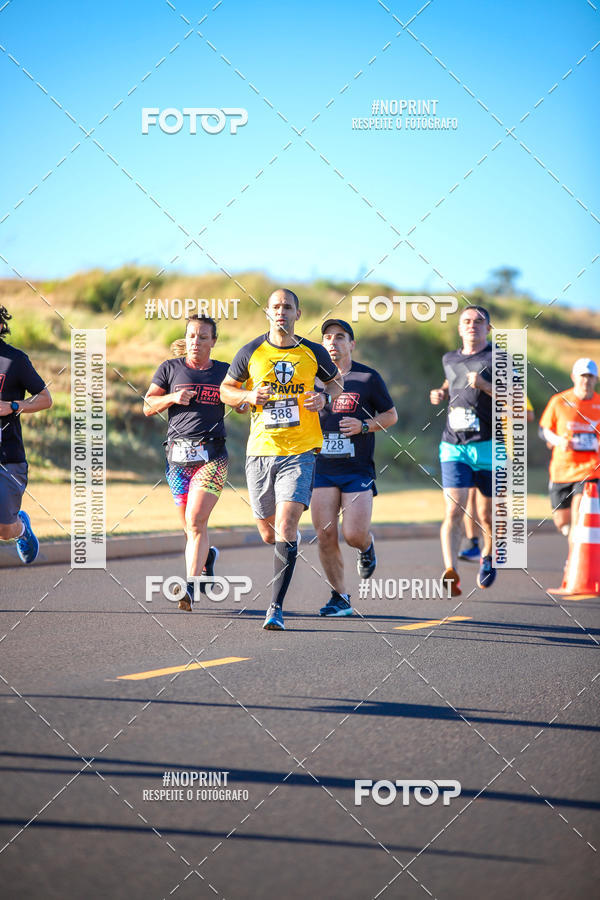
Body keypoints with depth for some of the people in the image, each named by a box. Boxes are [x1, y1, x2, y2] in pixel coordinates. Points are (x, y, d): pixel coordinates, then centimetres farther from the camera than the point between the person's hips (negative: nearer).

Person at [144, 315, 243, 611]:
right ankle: (206, 556, 41)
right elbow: (148, 406, 9)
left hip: (212, 455, -2)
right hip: (177, 455, 2)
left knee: (196, 521, -16)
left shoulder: (225, 372, 10)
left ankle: (190, 586, -18)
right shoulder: (170, 368, 9)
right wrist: (172, 398, -9)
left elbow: (242, 406, 22)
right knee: (190, 526, 8)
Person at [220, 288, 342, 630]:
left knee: (285, 529, -16)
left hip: (300, 452, -2)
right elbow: (226, 389, 13)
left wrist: (324, 398, -3)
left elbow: (336, 383, 19)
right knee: (269, 533, 10)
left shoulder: (313, 353, 3)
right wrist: (249, 396, -8)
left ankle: (277, 608, -12)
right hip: (261, 450, 2)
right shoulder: (252, 352, 2)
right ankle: (292, 538, 49)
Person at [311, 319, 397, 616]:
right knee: (325, 535, -5)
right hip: (322, 468, 2)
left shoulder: (368, 378, 1)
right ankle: (339, 598, 8)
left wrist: (364, 426, -9)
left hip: (358, 470, -2)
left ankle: (366, 546, 27)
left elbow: (391, 415, 8)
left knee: (354, 535, -11)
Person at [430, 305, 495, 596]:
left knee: (487, 516, 8)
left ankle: (488, 556, 39)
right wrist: (440, 394, 15)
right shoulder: (450, 359, 15)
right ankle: (451, 574, -25)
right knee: (454, 511, -14)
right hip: (454, 447, 2)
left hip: (488, 446, -2)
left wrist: (484, 385, -21)